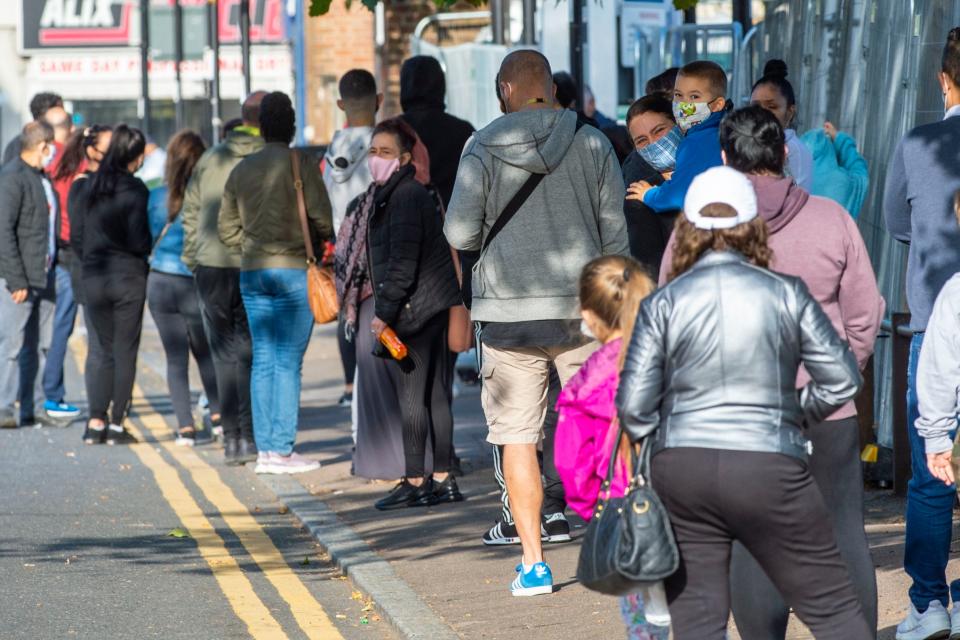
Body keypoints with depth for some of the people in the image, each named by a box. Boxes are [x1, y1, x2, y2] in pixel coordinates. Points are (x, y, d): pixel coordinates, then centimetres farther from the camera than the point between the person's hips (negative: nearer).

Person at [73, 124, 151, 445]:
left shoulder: (86, 186, 3)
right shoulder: (135, 190, -12)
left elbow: (75, 234, 7)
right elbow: (139, 241, -15)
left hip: (93, 277, 4)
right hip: (128, 277, -4)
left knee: (101, 349, 12)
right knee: (125, 351, 4)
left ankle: (96, 421, 3)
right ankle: (116, 424, 4)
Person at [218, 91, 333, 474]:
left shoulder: (242, 169, 10)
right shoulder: (299, 164, -7)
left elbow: (227, 229, 13)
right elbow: (323, 219, -11)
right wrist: (321, 242, 8)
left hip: (252, 271, 5)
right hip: (294, 270, -5)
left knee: (263, 360, 8)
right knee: (288, 361, -4)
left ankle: (265, 450, 7)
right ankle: (282, 451, -6)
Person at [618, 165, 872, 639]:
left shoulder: (663, 303, 0)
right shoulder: (785, 294, -1)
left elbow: (633, 404, -2)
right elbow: (842, 381, 1)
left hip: (680, 472, 1)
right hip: (769, 468, -1)